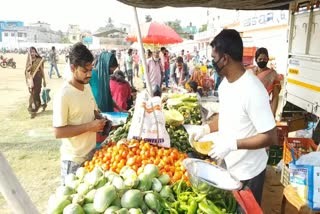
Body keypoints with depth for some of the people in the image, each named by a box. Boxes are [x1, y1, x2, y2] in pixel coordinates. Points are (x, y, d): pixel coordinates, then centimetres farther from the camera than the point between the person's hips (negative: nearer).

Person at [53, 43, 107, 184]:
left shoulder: (87, 87, 1)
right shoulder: (63, 95, -22)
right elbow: (58, 132, -22)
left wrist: (100, 120, -6)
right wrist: (89, 126, -26)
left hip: (91, 152, 7)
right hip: (74, 159, -7)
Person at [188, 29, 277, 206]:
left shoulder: (252, 90, -29)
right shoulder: (225, 82, -1)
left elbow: (270, 137, -27)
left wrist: (232, 144, -31)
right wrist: (206, 129, -2)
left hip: (247, 173, -7)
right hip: (227, 165, 8)